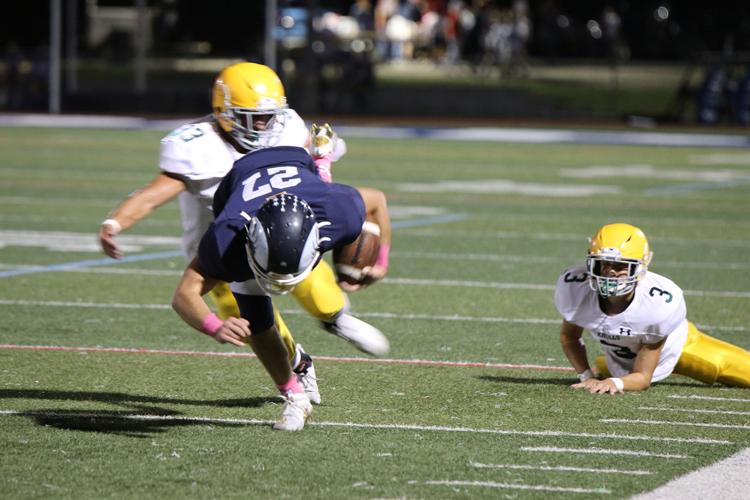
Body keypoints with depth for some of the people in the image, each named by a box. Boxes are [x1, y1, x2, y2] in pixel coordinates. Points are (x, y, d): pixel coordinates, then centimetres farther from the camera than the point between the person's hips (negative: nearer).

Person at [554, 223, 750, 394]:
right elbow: (569, 337, -12)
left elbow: (642, 377, -33)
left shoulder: (660, 303, -42)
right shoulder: (574, 287, -36)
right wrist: (587, 377, -24)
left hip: (675, 344, -3)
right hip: (620, 358, 3)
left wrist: (615, 383, -52)